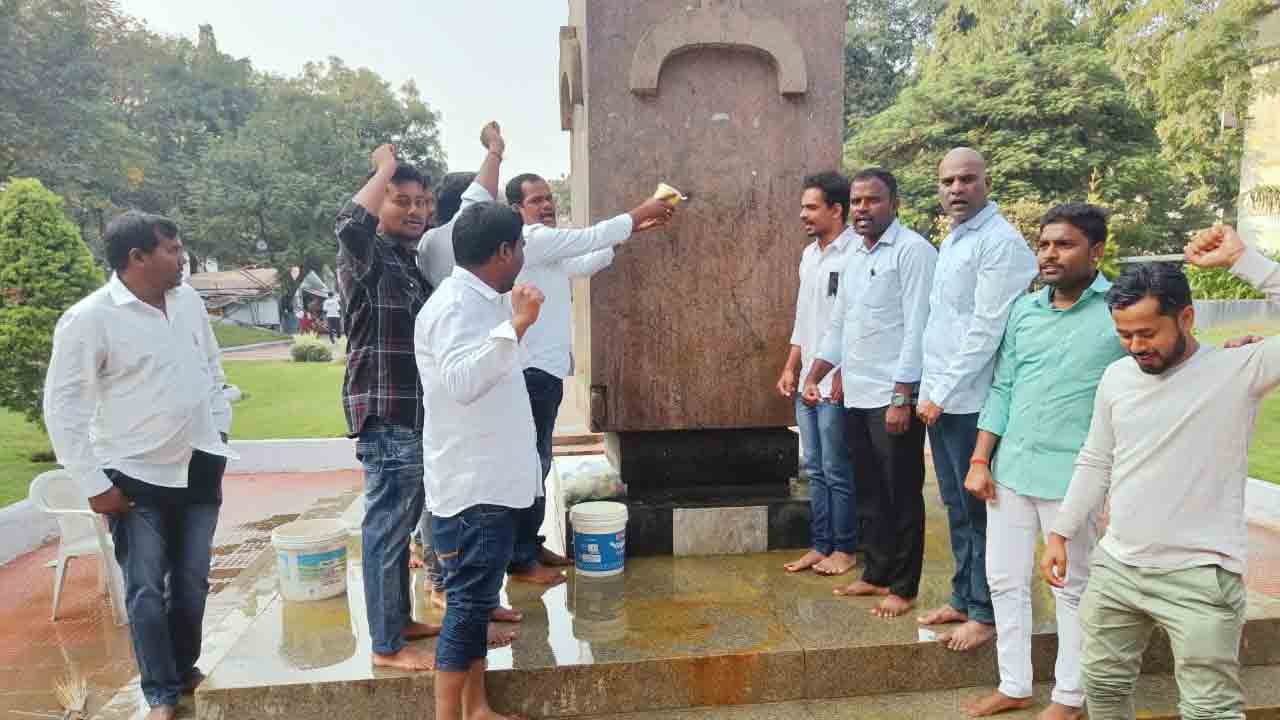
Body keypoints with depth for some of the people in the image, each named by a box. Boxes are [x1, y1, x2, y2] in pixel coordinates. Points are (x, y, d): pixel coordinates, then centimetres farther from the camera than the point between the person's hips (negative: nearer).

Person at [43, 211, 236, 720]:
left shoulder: (189, 300, 2)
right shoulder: (89, 318, -15)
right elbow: (61, 404, -12)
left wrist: (219, 429, 13)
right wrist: (93, 483, -13)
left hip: (199, 466, 5)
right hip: (137, 477, -5)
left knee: (192, 581, 15)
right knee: (146, 591, 4)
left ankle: (185, 670, 35)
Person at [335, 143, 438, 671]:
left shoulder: (414, 261, 15)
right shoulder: (366, 257, -10)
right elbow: (350, 222, -31)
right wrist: (385, 167, -19)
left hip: (417, 414, 9)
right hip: (386, 416, -9)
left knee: (400, 525, 18)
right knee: (386, 528, -1)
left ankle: (401, 619, 31)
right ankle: (386, 645, 10)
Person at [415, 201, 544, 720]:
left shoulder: (480, 301, 13)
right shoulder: (455, 306, -18)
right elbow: (462, 381, -34)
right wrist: (516, 327, -38)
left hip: (489, 480, 10)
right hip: (472, 484, -10)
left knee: (477, 598, 15)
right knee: (469, 600, -3)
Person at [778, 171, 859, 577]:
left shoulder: (855, 254, -13)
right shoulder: (809, 255, 14)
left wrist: (842, 377, -17)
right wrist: (791, 369, 15)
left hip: (837, 384, -8)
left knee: (837, 472, 2)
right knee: (815, 471, 13)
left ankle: (845, 549, 17)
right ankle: (821, 545, 24)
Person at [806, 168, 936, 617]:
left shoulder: (913, 251, -10)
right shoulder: (853, 255, 14)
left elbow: (917, 329, -16)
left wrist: (901, 399, -19)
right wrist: (814, 375, 12)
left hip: (893, 397, -7)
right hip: (855, 395, 8)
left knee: (901, 496, 4)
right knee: (869, 492, 16)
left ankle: (903, 587, 16)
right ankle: (877, 574, 29)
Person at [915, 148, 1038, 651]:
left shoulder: (1001, 243, -12)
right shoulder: (951, 241, 16)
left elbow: (986, 329, -18)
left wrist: (943, 393, -14)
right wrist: (930, 390, 14)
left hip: (971, 402, -8)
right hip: (941, 400, 8)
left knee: (980, 510, 2)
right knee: (957, 507, 16)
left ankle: (986, 613, 15)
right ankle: (963, 598, 29)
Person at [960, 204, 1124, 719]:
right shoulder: (1023, 310, 8)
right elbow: (1002, 389, 10)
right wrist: (980, 460, 5)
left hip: (1072, 477, -5)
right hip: (1010, 469, 5)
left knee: (1072, 589, 10)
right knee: (1004, 581, 13)